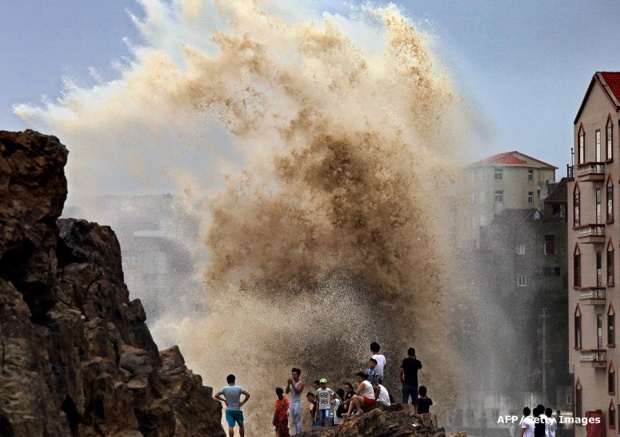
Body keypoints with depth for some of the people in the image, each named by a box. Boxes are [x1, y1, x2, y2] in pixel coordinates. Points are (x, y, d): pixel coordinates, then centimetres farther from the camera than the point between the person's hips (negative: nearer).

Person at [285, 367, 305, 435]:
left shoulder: (300, 383, -4)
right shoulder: (291, 383, 13)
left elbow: (297, 391, -18)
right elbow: (287, 392, 4)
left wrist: (292, 383, -21)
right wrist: (288, 384, -9)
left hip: (297, 403, -6)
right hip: (292, 403, 6)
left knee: (298, 419, -8)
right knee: (293, 420, 6)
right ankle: (296, 433, 8)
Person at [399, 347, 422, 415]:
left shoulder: (405, 361, -3)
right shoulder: (417, 362, 6)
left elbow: (401, 371, -7)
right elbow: (420, 367, 29)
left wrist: (401, 379, 8)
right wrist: (415, 359, 26)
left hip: (407, 383, -4)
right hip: (415, 383, 4)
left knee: (405, 398, -7)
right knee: (415, 399, 13)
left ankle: (405, 411, -23)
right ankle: (416, 412, 15)